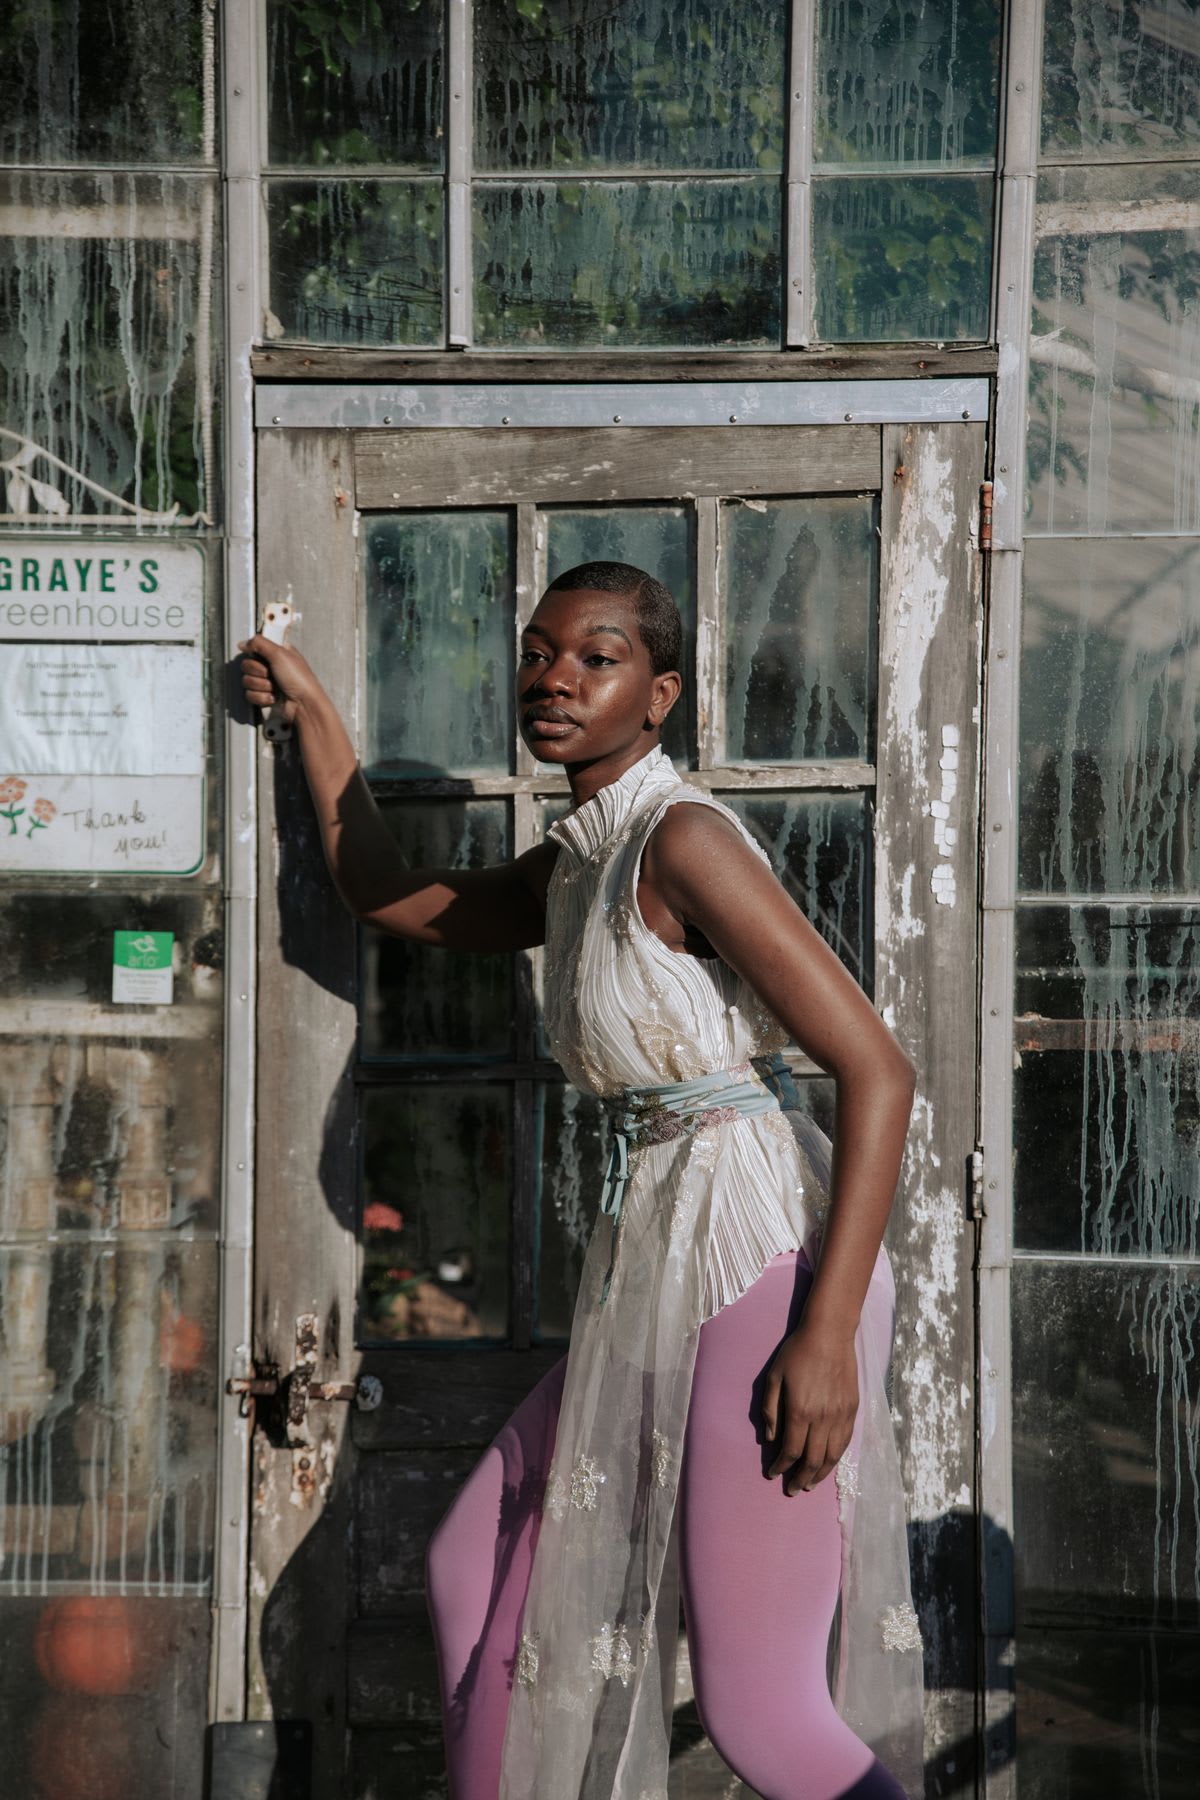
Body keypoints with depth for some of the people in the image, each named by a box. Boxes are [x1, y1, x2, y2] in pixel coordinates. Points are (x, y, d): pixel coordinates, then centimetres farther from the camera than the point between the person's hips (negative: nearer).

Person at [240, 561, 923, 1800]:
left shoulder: (681, 838, -14)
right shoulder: (571, 865, 12)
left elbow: (877, 1070, -19)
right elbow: (391, 902, 29)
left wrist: (826, 1333, -24)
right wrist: (310, 710, 33)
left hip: (764, 1264, -9)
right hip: (659, 1275, 9)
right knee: (476, 1571, 17)